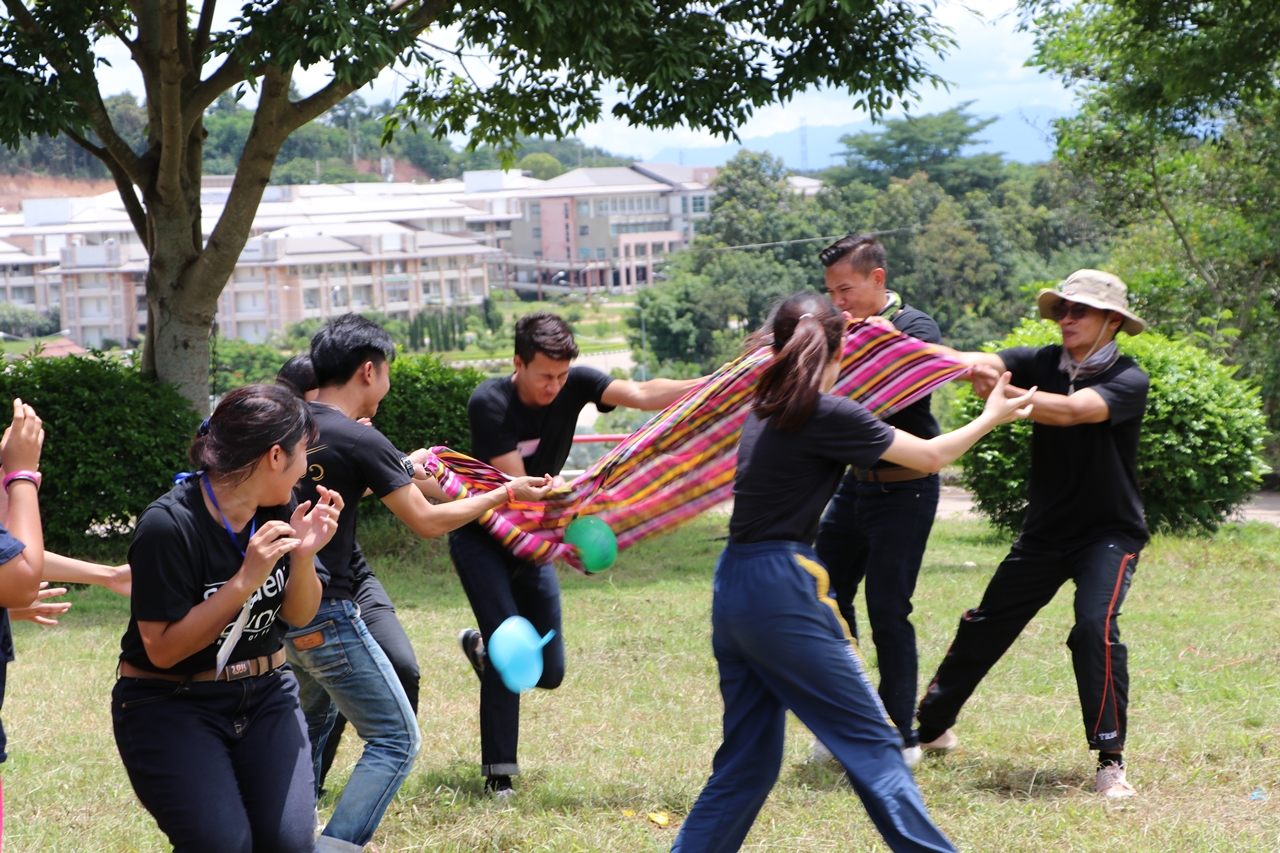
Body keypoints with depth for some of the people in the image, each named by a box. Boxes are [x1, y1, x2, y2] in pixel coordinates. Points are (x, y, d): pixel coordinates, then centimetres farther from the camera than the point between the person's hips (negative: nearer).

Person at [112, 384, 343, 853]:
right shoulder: (169, 525, -20)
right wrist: (246, 580, -26)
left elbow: (299, 616, 7)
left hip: (264, 693, 5)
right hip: (171, 705, -5)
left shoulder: (279, 509, -2)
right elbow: (162, 649, -20)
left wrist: (304, 556, -13)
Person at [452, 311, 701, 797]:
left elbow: (642, 395, -29)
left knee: (549, 672, 6)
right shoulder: (489, 403, -24)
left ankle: (481, 645, 39)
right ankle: (499, 776, -10)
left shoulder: (573, 386, -14)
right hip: (481, 539, -5)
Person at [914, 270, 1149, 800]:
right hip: (1045, 531, 4)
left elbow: (1071, 410, -35)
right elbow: (982, 364, -23)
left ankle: (1110, 761, -16)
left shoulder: (1128, 381, -16)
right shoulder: (1040, 363, -5)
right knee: (986, 625, 9)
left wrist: (1004, 393, -49)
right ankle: (930, 725, 28)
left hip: (1109, 532, -4)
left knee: (1095, 627, -25)